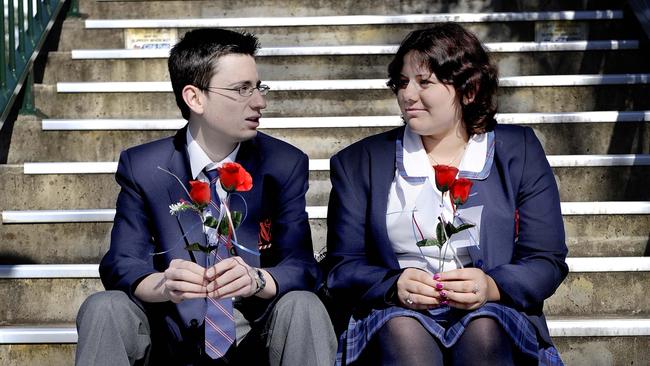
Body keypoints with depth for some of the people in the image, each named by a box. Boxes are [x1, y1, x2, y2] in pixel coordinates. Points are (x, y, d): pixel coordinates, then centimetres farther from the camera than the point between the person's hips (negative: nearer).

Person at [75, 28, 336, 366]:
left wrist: (256, 279, -34)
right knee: (103, 308, -24)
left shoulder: (285, 165, -3)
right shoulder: (142, 168, -3)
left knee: (302, 307, -30)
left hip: (255, 337, 0)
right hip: (173, 335, 1)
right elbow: (121, 264, -9)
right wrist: (163, 285, -34)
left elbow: (302, 267, -10)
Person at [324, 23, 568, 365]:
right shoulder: (358, 163, 12)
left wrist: (492, 286, -17)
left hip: (493, 315, 1)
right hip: (396, 315, 0)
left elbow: (548, 261, 5)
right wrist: (394, 285, -16)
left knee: (484, 330, -33)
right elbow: (342, 267, 6)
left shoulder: (520, 152, 11)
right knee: (403, 331, -34)